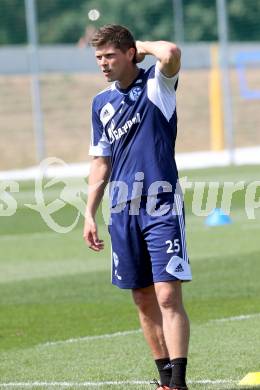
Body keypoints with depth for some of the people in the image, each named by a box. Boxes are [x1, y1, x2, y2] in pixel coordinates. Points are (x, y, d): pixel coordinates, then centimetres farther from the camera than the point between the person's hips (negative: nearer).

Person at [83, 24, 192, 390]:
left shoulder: (157, 85, -3)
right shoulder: (102, 103, 13)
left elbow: (171, 53, -27)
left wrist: (146, 45, -5)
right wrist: (90, 214, 14)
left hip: (162, 208, -6)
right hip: (123, 212, 6)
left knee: (168, 296, -13)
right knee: (144, 300, 7)